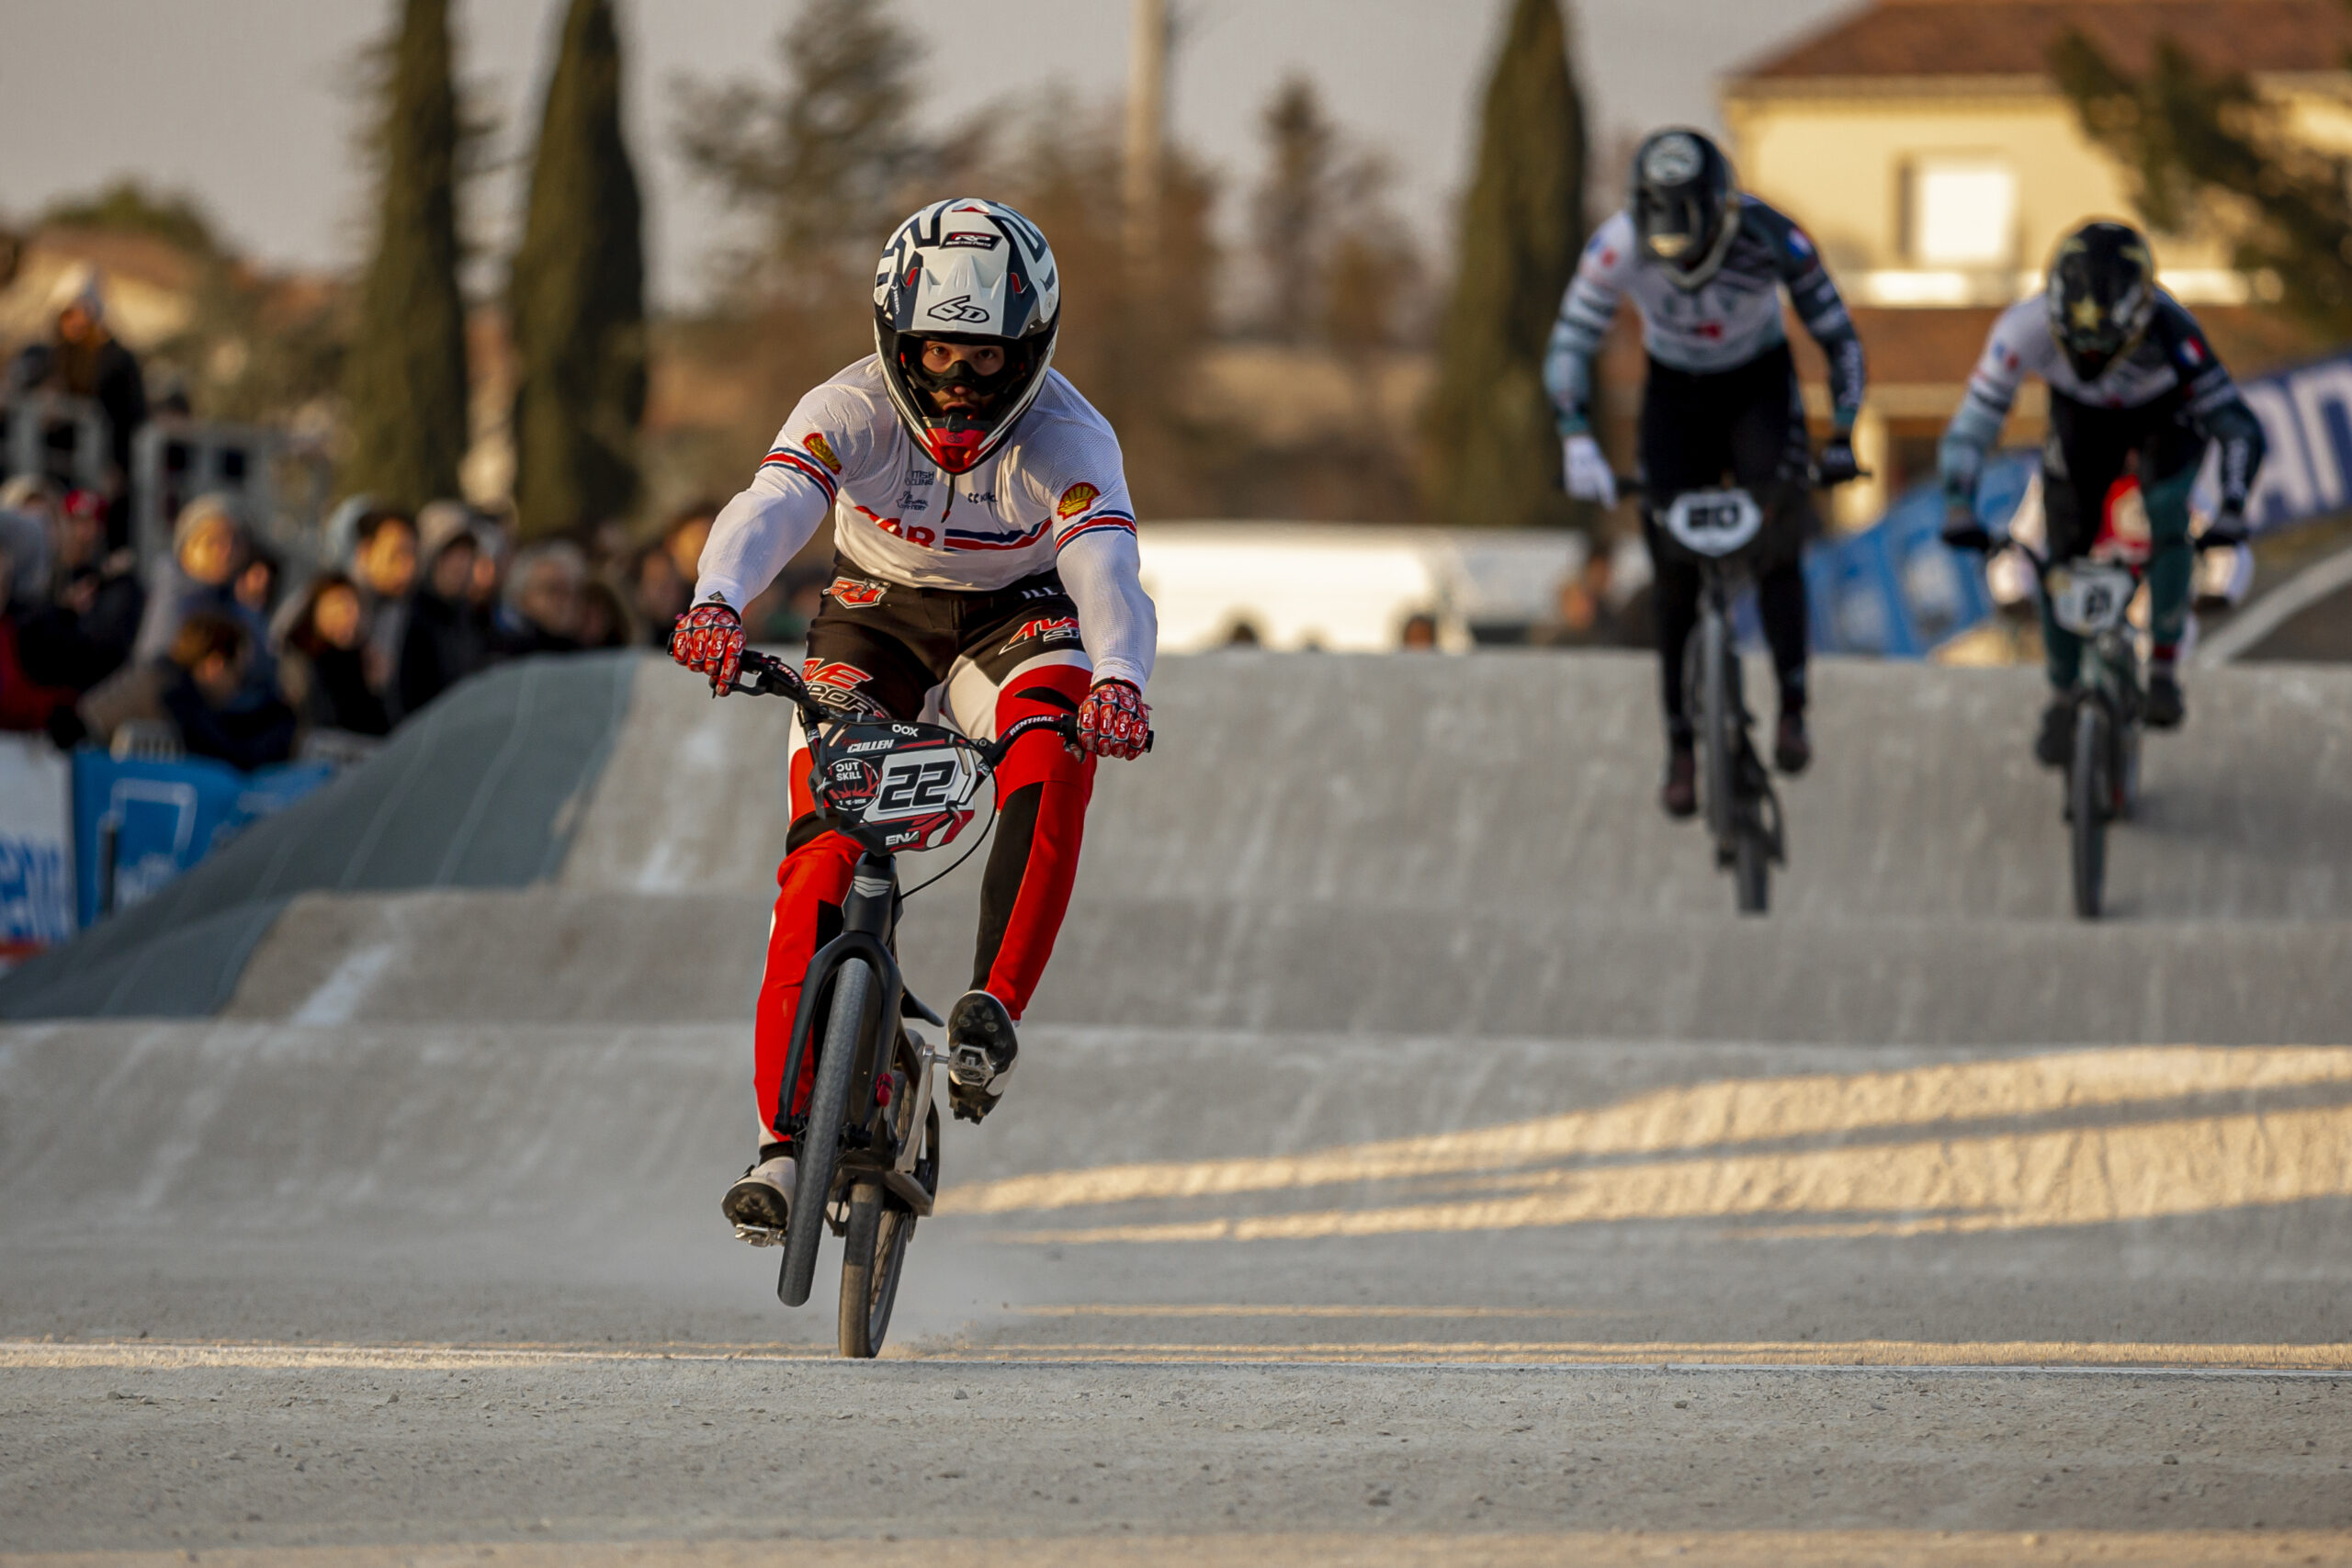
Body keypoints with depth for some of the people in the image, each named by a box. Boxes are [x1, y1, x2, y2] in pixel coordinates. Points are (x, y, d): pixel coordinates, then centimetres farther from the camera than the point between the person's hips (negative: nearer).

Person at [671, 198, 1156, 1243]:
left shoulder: (1066, 440, -27)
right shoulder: (852, 411, -25)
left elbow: (1107, 568, -43)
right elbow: (769, 507, -42)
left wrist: (1120, 681, -65)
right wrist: (716, 604, -64)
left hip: (1015, 617, 0)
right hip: (875, 616, 1)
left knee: (1052, 762, -35)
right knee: (823, 852, -16)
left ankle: (994, 1010, -33)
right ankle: (785, 1136, -11)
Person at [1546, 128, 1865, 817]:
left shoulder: (1771, 239, -30)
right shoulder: (1618, 246, -28)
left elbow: (1837, 336, -20)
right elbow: (1568, 349, -23)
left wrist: (1840, 438, -29)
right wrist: (1577, 441, -37)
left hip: (1760, 387, -1)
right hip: (1675, 393, 1)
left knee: (1776, 543, -23)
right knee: (1675, 568, -3)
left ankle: (1793, 711, -15)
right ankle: (1681, 747, 5)